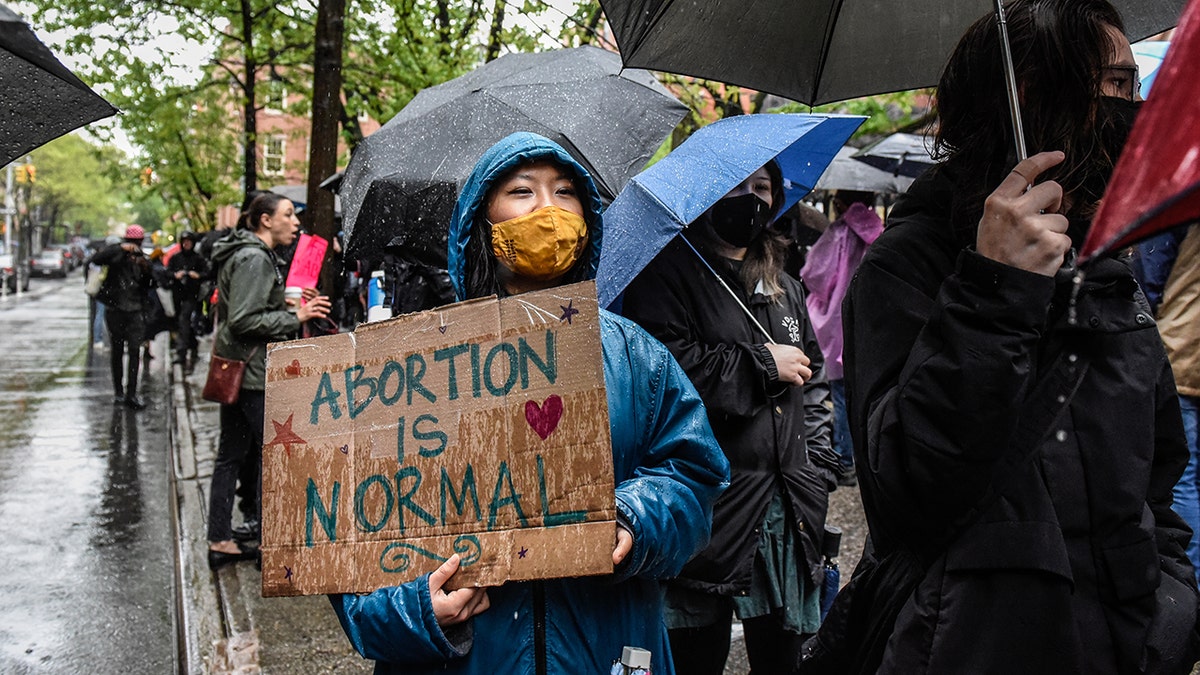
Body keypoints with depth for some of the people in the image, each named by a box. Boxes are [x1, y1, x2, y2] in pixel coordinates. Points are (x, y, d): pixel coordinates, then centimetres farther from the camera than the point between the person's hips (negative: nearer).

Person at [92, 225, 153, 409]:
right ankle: (118, 391, 17)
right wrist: (120, 248, -26)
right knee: (117, 350, 8)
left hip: (136, 311, 1)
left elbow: (150, 285, 5)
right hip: (115, 309, -1)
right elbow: (96, 259, -20)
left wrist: (146, 269, -12)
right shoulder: (115, 254, -1)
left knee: (134, 350, -7)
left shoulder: (144, 259, 9)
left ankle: (131, 393, -7)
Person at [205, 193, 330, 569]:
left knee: (231, 456, 13)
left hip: (234, 371, 11)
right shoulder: (255, 259, -16)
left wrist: (294, 309, 15)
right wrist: (295, 317, -18)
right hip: (254, 374, -11)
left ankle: (220, 542, 20)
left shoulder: (250, 255, 17)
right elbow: (244, 319, -24)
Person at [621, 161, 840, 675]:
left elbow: (813, 382, 23)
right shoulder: (667, 274, -3)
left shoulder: (784, 287, 19)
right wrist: (764, 363, -9)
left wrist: (817, 470, 12)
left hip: (787, 511, 6)